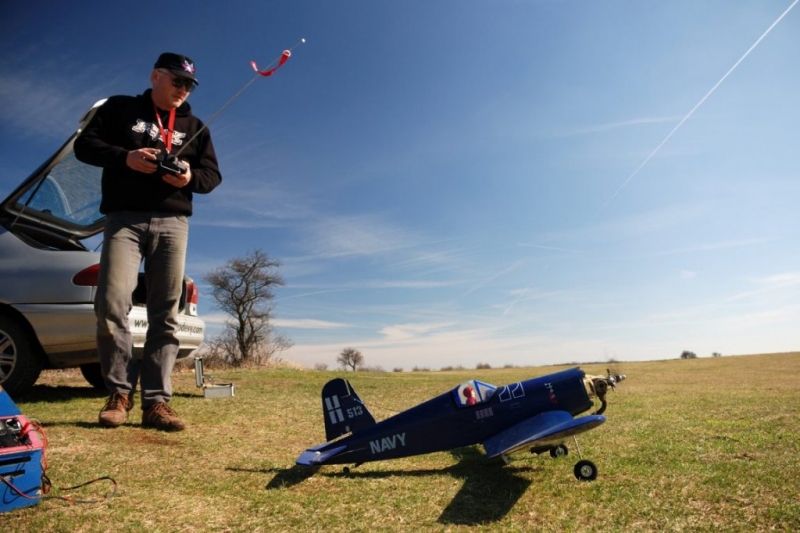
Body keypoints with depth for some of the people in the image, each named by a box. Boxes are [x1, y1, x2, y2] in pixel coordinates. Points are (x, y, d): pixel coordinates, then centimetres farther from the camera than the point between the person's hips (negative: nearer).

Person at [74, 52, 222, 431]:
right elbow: (85, 145, 6)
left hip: (172, 223, 2)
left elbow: (212, 175, 13)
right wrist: (125, 157, -12)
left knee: (165, 315, -4)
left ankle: (156, 401, -2)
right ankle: (119, 393, 1)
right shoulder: (120, 108, 14)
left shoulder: (195, 126, 19)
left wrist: (190, 177, -10)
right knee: (111, 304, -15)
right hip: (124, 219, -1)